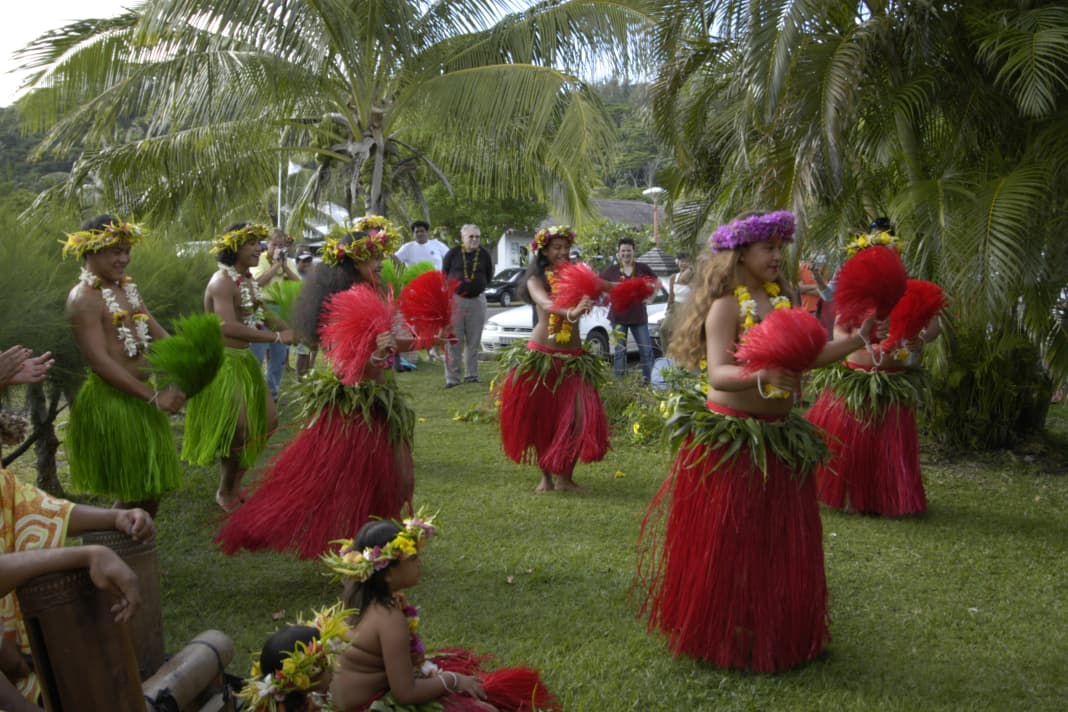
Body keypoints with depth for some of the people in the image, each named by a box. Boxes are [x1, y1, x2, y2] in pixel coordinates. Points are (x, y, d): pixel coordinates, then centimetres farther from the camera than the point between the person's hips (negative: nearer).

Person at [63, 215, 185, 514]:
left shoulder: (127, 288, 10)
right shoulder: (84, 298, -17)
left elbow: (159, 335, 9)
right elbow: (100, 361, -22)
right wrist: (154, 397, -22)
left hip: (139, 397, 9)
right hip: (109, 403, -9)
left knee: (152, 490, 17)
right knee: (132, 494, -1)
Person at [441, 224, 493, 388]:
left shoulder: (484, 255, 3)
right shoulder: (453, 253, -3)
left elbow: (489, 277, 13)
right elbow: (444, 275, 6)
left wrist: (477, 287, 5)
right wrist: (456, 287, 3)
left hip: (477, 300, 2)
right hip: (455, 299, -2)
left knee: (474, 341, 6)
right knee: (453, 340, -4)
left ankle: (471, 375, 16)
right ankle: (452, 377, -1)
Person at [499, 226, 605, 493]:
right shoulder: (536, 280, 0)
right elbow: (546, 304, -23)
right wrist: (571, 312, -43)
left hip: (574, 357, 2)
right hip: (542, 355, -2)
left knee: (581, 416, -7)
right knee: (542, 417, 5)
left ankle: (565, 476, 6)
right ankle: (545, 476, 20)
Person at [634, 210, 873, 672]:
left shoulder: (779, 300, 9)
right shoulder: (726, 306, -13)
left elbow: (805, 357, 11)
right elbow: (718, 375, -24)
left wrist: (856, 341, 5)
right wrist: (761, 375, -40)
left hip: (779, 435, 7)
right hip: (730, 438, -7)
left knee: (781, 543, 14)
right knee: (725, 545, 2)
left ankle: (775, 633, 29)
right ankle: (721, 637, 18)